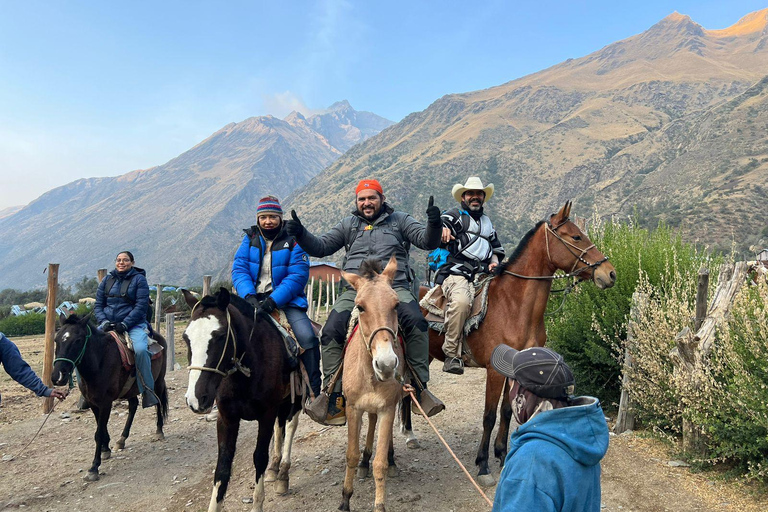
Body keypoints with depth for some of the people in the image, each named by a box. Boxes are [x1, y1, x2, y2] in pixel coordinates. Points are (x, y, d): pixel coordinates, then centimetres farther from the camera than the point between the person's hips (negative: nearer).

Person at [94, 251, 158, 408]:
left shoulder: (139, 279, 2)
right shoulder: (107, 280, 15)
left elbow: (141, 306, -7)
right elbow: (98, 305, 13)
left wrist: (125, 324, -18)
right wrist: (104, 321, -7)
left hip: (134, 325, -4)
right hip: (108, 325, 5)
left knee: (140, 349, -32)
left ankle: (147, 391, -22)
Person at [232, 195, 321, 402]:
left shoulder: (293, 241, -2)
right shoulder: (250, 239, 8)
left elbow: (298, 276, -11)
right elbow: (238, 269, -1)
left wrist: (273, 300, -23)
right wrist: (249, 296, -20)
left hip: (285, 299, -2)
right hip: (253, 298, 3)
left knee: (307, 337, -21)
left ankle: (315, 391, -8)